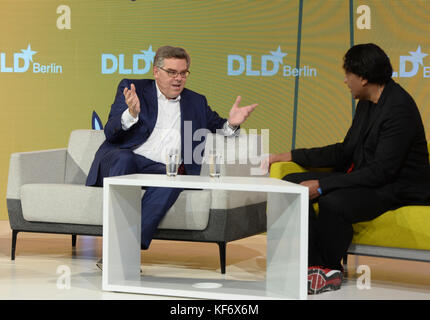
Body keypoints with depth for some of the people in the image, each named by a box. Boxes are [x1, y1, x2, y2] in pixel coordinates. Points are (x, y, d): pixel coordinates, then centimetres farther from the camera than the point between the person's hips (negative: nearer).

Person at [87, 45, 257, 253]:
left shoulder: (196, 102, 24)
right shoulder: (131, 89, 13)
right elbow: (111, 133, 3)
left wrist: (231, 123, 5)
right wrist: (132, 114, -20)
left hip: (161, 169, 2)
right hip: (121, 160, -1)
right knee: (124, 159, -37)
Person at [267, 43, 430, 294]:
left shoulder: (399, 108, -21)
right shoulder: (367, 103, 10)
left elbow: (381, 171, -26)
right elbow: (346, 151, 17)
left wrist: (321, 186, -26)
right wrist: (291, 156, 12)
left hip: (397, 188, -10)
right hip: (365, 178, 10)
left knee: (332, 203, -35)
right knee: (293, 184, -2)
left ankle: (330, 270, -10)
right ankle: (315, 264, -6)